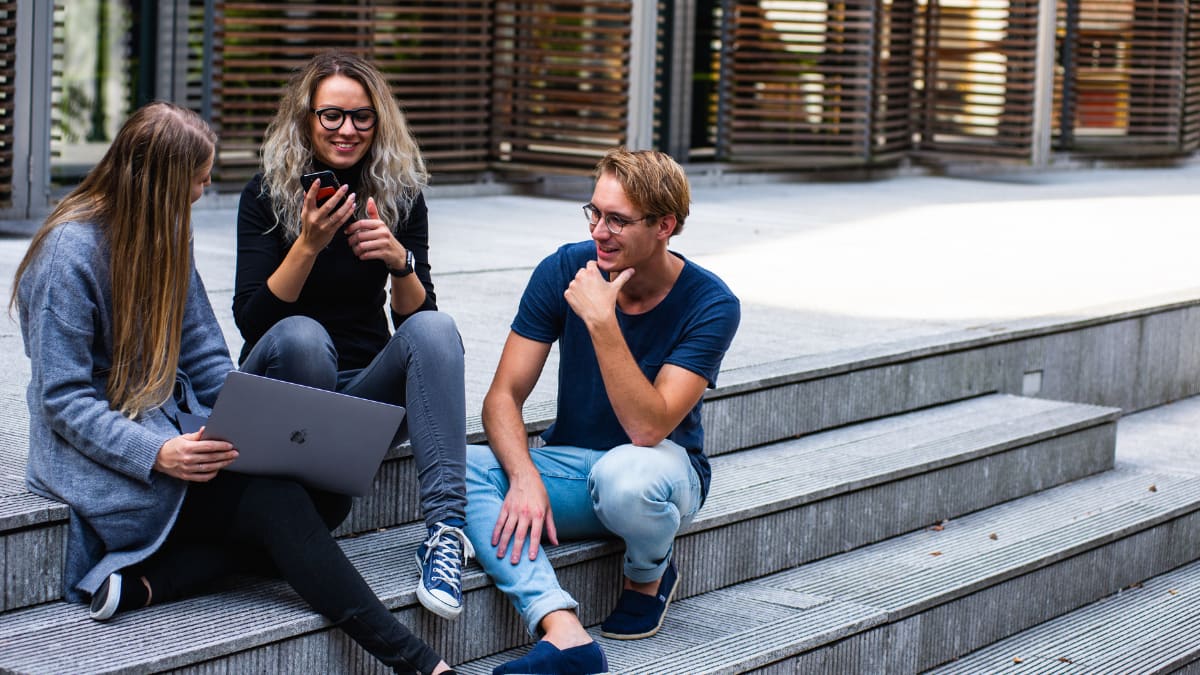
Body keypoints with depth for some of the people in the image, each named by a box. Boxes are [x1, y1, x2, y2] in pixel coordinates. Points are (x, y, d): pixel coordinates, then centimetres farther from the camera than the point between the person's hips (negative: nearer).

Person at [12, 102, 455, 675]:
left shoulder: (165, 235, 12)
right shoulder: (70, 252, -13)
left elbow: (206, 362, 12)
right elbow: (63, 399, -15)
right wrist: (156, 454, -29)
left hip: (175, 432, 8)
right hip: (101, 456, -8)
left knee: (328, 491, -17)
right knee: (276, 501, -27)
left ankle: (145, 580, -24)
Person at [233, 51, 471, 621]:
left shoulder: (399, 196, 2)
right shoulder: (266, 195, -6)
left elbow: (414, 315, -2)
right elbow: (251, 319, -14)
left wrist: (399, 262, -23)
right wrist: (308, 244, -27)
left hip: (366, 385, 3)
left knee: (435, 328, -28)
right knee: (301, 335, -35)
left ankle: (446, 527, -40)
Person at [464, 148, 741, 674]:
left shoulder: (710, 305, -17)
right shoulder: (564, 271, -8)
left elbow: (648, 428, -27)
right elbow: (503, 397, -9)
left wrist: (601, 321, -34)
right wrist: (525, 479, -28)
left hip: (662, 467, -3)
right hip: (569, 464, 4)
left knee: (624, 474, -40)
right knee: (459, 468, -26)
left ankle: (649, 576, -3)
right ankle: (563, 631, -39)